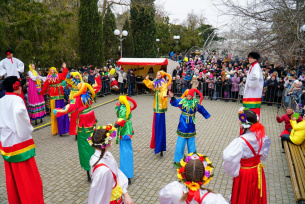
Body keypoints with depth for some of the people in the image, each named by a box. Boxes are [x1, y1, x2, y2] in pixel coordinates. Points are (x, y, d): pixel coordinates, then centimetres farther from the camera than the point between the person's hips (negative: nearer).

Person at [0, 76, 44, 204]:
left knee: (12, 179, 19)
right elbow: (19, 112, -35)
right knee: (29, 180, 2)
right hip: (20, 143, -7)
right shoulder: (16, 99, -13)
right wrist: (28, 129, -21)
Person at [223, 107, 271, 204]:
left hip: (244, 174, -6)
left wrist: (233, 171, -23)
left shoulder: (240, 141, -33)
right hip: (258, 172, 6)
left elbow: (228, 156, -43)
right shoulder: (260, 136, -12)